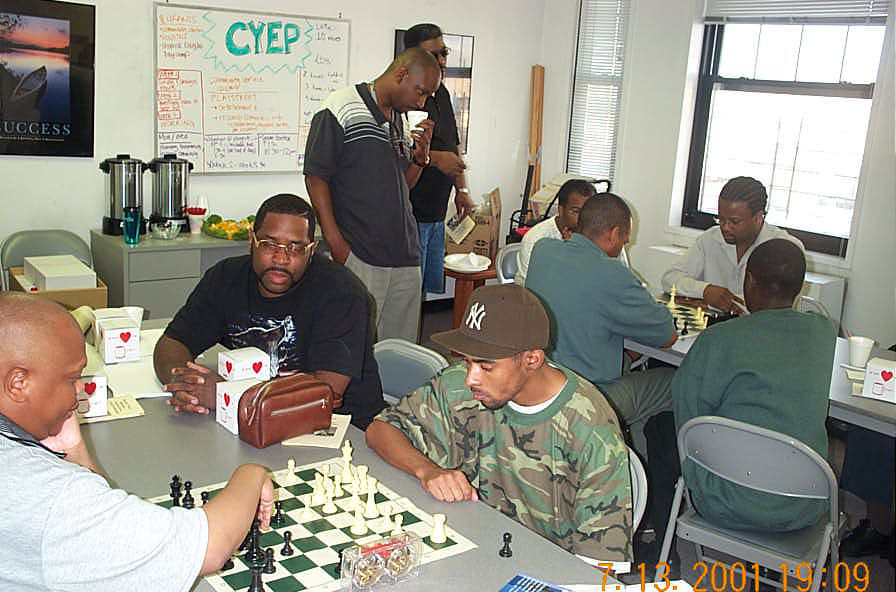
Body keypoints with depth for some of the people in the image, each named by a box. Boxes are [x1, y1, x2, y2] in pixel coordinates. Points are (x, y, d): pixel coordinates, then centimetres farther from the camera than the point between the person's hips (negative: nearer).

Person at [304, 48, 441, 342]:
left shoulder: (402, 120, 17)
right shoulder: (340, 109, -6)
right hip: (359, 256, -7)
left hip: (406, 256, 7)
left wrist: (421, 155, 3)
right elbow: (316, 177, -9)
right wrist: (335, 242, -15)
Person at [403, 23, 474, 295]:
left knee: (434, 291, 16)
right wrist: (433, 158, -22)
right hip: (409, 213, -9)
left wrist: (461, 189, 18)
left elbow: (454, 145, 23)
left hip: (437, 213, 9)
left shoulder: (442, 93, 14)